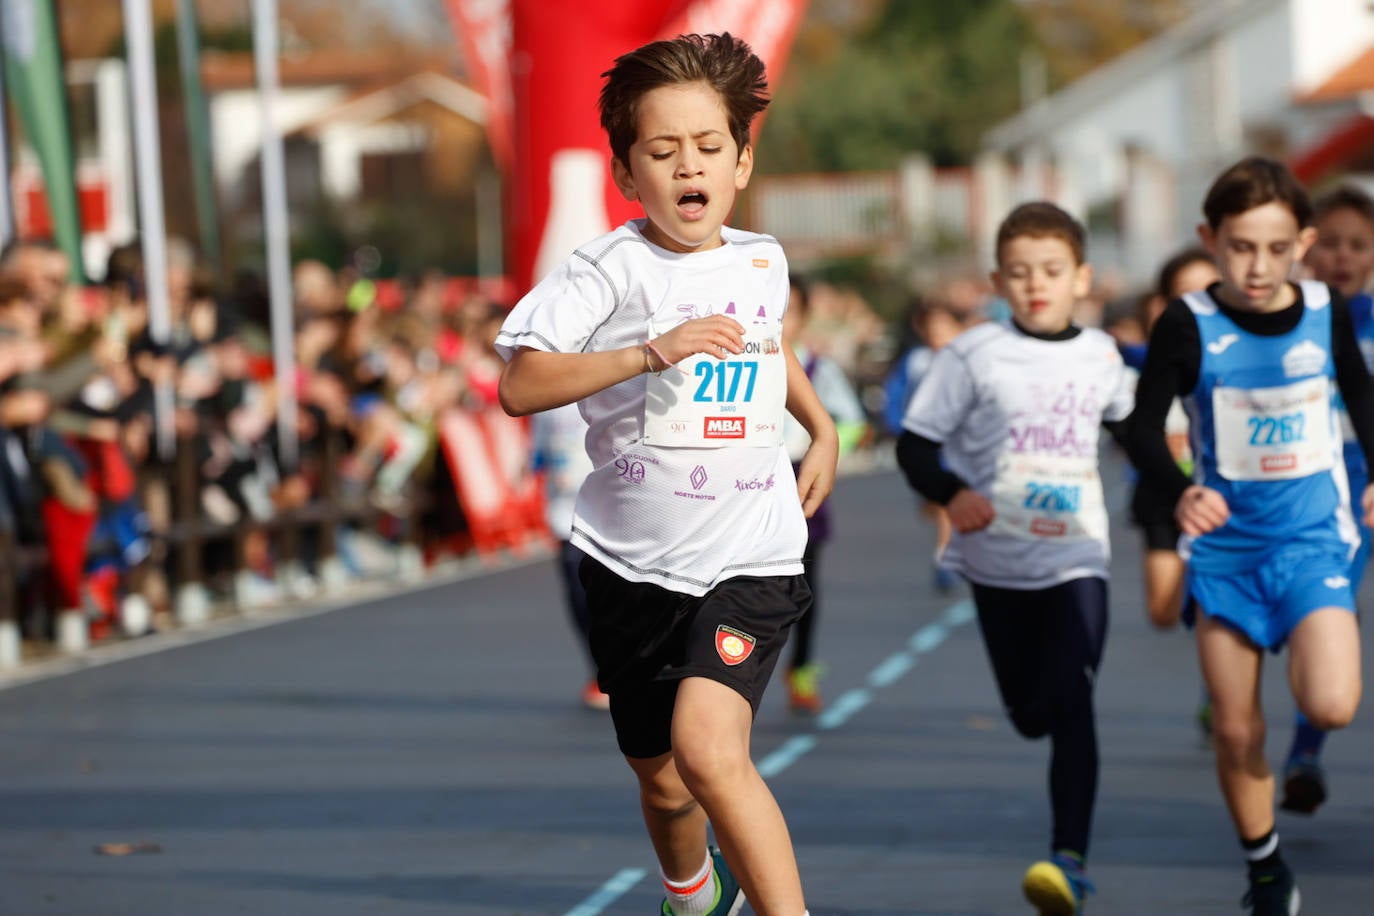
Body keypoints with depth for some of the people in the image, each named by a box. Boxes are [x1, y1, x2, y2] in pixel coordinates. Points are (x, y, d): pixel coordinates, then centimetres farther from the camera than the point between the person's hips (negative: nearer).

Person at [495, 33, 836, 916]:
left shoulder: (763, 261, 5)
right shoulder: (611, 269, -10)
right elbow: (518, 384, -22)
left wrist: (824, 430, 22)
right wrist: (650, 352, -29)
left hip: (748, 555, 0)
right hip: (633, 563, 0)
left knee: (709, 749, -25)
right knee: (662, 780, 17)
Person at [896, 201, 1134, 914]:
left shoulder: (1102, 356, 4)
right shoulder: (974, 355, -7)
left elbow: (1125, 422, 26)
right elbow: (915, 443, -8)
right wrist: (951, 494, -25)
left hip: (1076, 557, 0)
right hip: (998, 559, 0)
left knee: (1071, 703, -16)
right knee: (1028, 713, 13)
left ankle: (1070, 858, -18)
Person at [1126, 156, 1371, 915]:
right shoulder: (1189, 325, -12)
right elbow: (1143, 426, -13)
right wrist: (1181, 493, -30)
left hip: (1311, 534, 0)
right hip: (1225, 542, 0)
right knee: (1235, 729, 4)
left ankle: (1307, 751, 19)